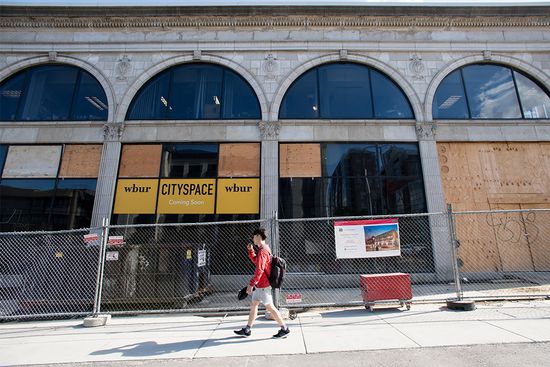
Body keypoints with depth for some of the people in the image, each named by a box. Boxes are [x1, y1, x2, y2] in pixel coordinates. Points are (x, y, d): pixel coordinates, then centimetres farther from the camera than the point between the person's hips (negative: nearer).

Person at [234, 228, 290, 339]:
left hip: (263, 285, -10)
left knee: (270, 307, 0)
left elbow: (259, 270, -26)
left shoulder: (262, 251, -21)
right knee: (253, 305, 15)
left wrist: (251, 284, -24)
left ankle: (284, 329, 12)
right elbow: (255, 261, 26)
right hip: (260, 285, 10)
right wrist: (251, 250, 12)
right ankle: (247, 330, 26)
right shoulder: (263, 249, 10)